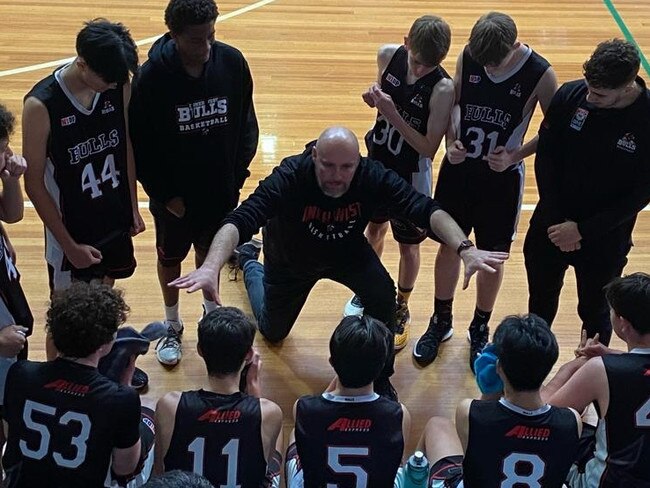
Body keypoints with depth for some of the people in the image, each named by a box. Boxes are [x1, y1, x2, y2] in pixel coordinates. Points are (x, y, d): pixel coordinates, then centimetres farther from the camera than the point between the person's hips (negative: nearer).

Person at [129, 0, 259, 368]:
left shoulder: (232, 62, -15)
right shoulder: (153, 76, -23)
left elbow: (247, 122, -1)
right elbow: (140, 143, -14)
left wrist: (239, 173, -5)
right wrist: (164, 194, -13)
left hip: (222, 190, 2)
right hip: (174, 194, -2)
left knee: (211, 251, 24)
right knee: (171, 257, 19)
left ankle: (211, 309, 49)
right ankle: (173, 326, 41)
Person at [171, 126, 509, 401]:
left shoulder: (373, 177, -35)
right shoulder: (288, 178, -41)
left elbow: (427, 210, -40)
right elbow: (239, 221, -50)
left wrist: (465, 249, -57)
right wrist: (211, 267, -68)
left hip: (348, 252, 1)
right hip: (290, 259, -1)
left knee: (382, 293, -28)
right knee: (272, 332, 21)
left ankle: (380, 377, -2)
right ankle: (249, 262, 50)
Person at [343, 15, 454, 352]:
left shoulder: (442, 89, -29)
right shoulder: (388, 56, -14)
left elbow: (429, 147, -25)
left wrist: (392, 114, -33)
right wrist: (374, 96, -16)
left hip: (411, 173, -5)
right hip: (377, 159, 5)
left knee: (408, 244, 13)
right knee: (374, 226, 25)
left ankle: (401, 310, 35)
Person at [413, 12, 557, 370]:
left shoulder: (539, 74, -18)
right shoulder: (468, 56, -10)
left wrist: (515, 156, -19)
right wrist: (451, 142, -12)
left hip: (501, 176, -2)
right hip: (458, 166, 3)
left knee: (492, 257, 11)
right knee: (449, 245, 14)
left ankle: (480, 329, 33)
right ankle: (440, 322, 35)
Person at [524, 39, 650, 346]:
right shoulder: (570, 96, -14)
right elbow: (545, 157, -5)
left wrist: (583, 230, -17)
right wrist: (556, 220, -11)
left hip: (605, 238, -2)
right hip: (551, 225, 3)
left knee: (595, 313, 15)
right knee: (540, 304, 21)